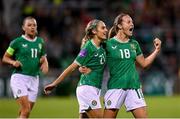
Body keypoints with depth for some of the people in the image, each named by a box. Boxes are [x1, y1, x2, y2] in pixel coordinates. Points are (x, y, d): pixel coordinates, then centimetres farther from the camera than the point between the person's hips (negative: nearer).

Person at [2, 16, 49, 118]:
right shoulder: (17, 42, -2)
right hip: (19, 77, -5)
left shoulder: (40, 42, 11)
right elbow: (5, 58, 5)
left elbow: (43, 57, 23)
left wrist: (45, 63, 0)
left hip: (34, 79, 5)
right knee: (26, 109, -19)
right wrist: (13, 62, -15)